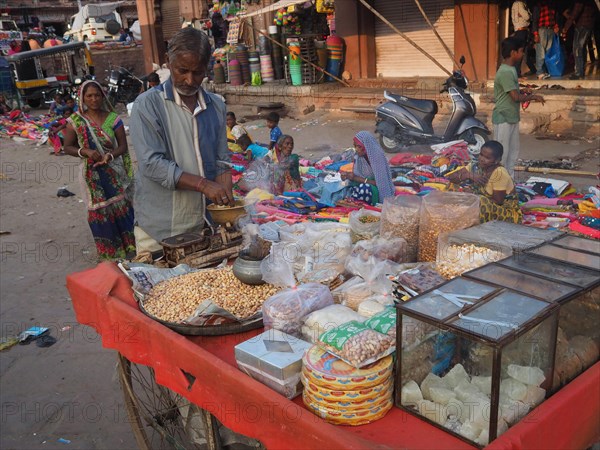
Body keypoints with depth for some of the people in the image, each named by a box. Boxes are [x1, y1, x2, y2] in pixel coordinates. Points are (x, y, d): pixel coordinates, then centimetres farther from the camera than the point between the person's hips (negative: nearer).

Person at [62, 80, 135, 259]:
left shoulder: (113, 118, -4)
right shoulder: (76, 120, -4)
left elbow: (123, 146, -3)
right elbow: (67, 147, 1)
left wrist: (110, 156, -22)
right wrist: (85, 152, -18)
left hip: (115, 172, 0)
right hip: (93, 175, 0)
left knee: (122, 209, 4)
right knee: (100, 213, 7)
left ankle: (129, 248, 19)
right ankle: (109, 253, 20)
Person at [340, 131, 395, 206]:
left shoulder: (378, 158, -22)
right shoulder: (357, 157, -5)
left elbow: (380, 183, -23)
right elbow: (355, 175, 2)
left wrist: (357, 178, -25)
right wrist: (348, 175, -21)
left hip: (379, 191, -5)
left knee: (364, 188, -34)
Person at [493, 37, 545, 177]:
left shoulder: (511, 69, 11)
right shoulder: (505, 72, -20)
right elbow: (516, 97, -21)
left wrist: (528, 96, 7)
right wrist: (533, 97, -8)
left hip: (512, 117, 10)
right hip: (503, 118, -10)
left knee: (513, 150, 14)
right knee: (501, 153, -3)